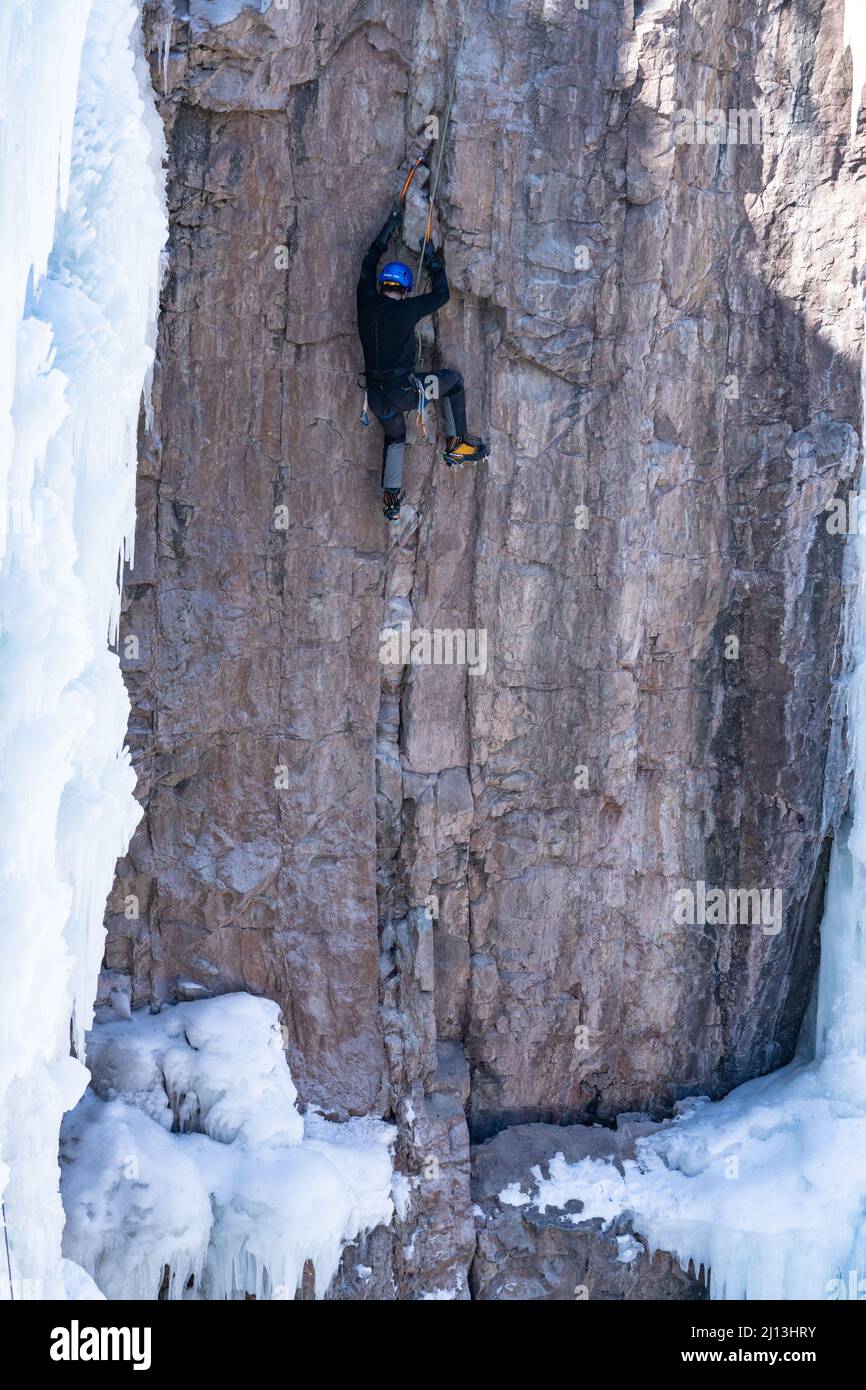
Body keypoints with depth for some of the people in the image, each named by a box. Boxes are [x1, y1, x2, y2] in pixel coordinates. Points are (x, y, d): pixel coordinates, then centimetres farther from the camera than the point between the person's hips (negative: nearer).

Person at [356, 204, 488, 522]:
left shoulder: (367, 304, -1)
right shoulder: (406, 310, -15)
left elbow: (369, 264, 15)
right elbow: (441, 294, -1)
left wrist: (390, 226, 22)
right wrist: (435, 264, 13)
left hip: (376, 396, 5)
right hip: (403, 391, -5)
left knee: (394, 437, 30)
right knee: (453, 380, 17)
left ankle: (391, 498, 27)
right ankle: (456, 445, 17)